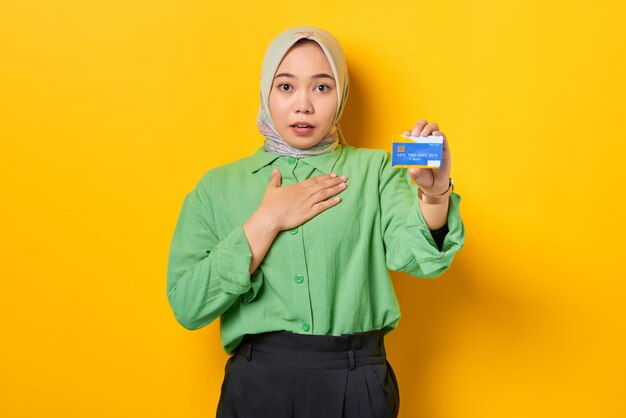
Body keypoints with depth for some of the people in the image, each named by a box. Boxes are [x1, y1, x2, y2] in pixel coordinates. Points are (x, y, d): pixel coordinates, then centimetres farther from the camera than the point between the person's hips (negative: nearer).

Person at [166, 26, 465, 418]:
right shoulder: (218, 187, 4)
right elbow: (187, 306, -7)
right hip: (258, 385, 0)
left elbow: (418, 256, -14)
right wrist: (269, 220, -11)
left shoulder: (375, 170, 3)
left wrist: (435, 194, -34)